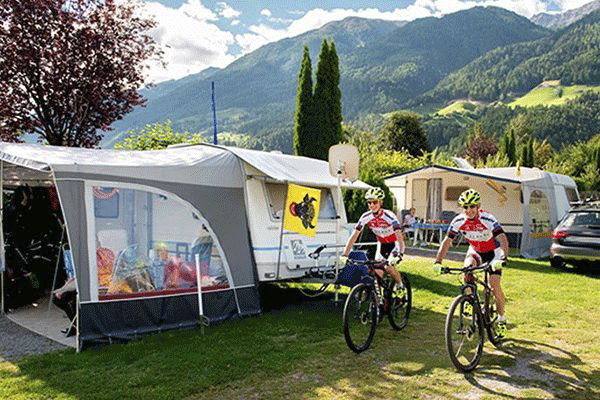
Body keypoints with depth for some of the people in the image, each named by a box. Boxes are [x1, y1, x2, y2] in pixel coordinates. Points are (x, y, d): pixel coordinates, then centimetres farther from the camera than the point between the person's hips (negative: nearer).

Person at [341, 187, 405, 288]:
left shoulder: (389, 216, -29)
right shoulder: (366, 217, -17)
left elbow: (399, 236, -38)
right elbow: (354, 236, -18)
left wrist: (399, 254, -53)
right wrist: (344, 255, -26)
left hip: (394, 244, -4)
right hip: (382, 245, 4)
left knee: (389, 267, -22)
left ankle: (400, 285, 4)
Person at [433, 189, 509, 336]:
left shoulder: (487, 219, -31)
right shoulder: (458, 221, -20)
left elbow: (503, 239, -39)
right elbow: (447, 241, -18)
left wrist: (502, 258, -56)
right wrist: (438, 261, -28)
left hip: (493, 251, -2)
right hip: (475, 251, 3)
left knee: (494, 286, -12)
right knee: (468, 267, -31)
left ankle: (501, 318, 10)